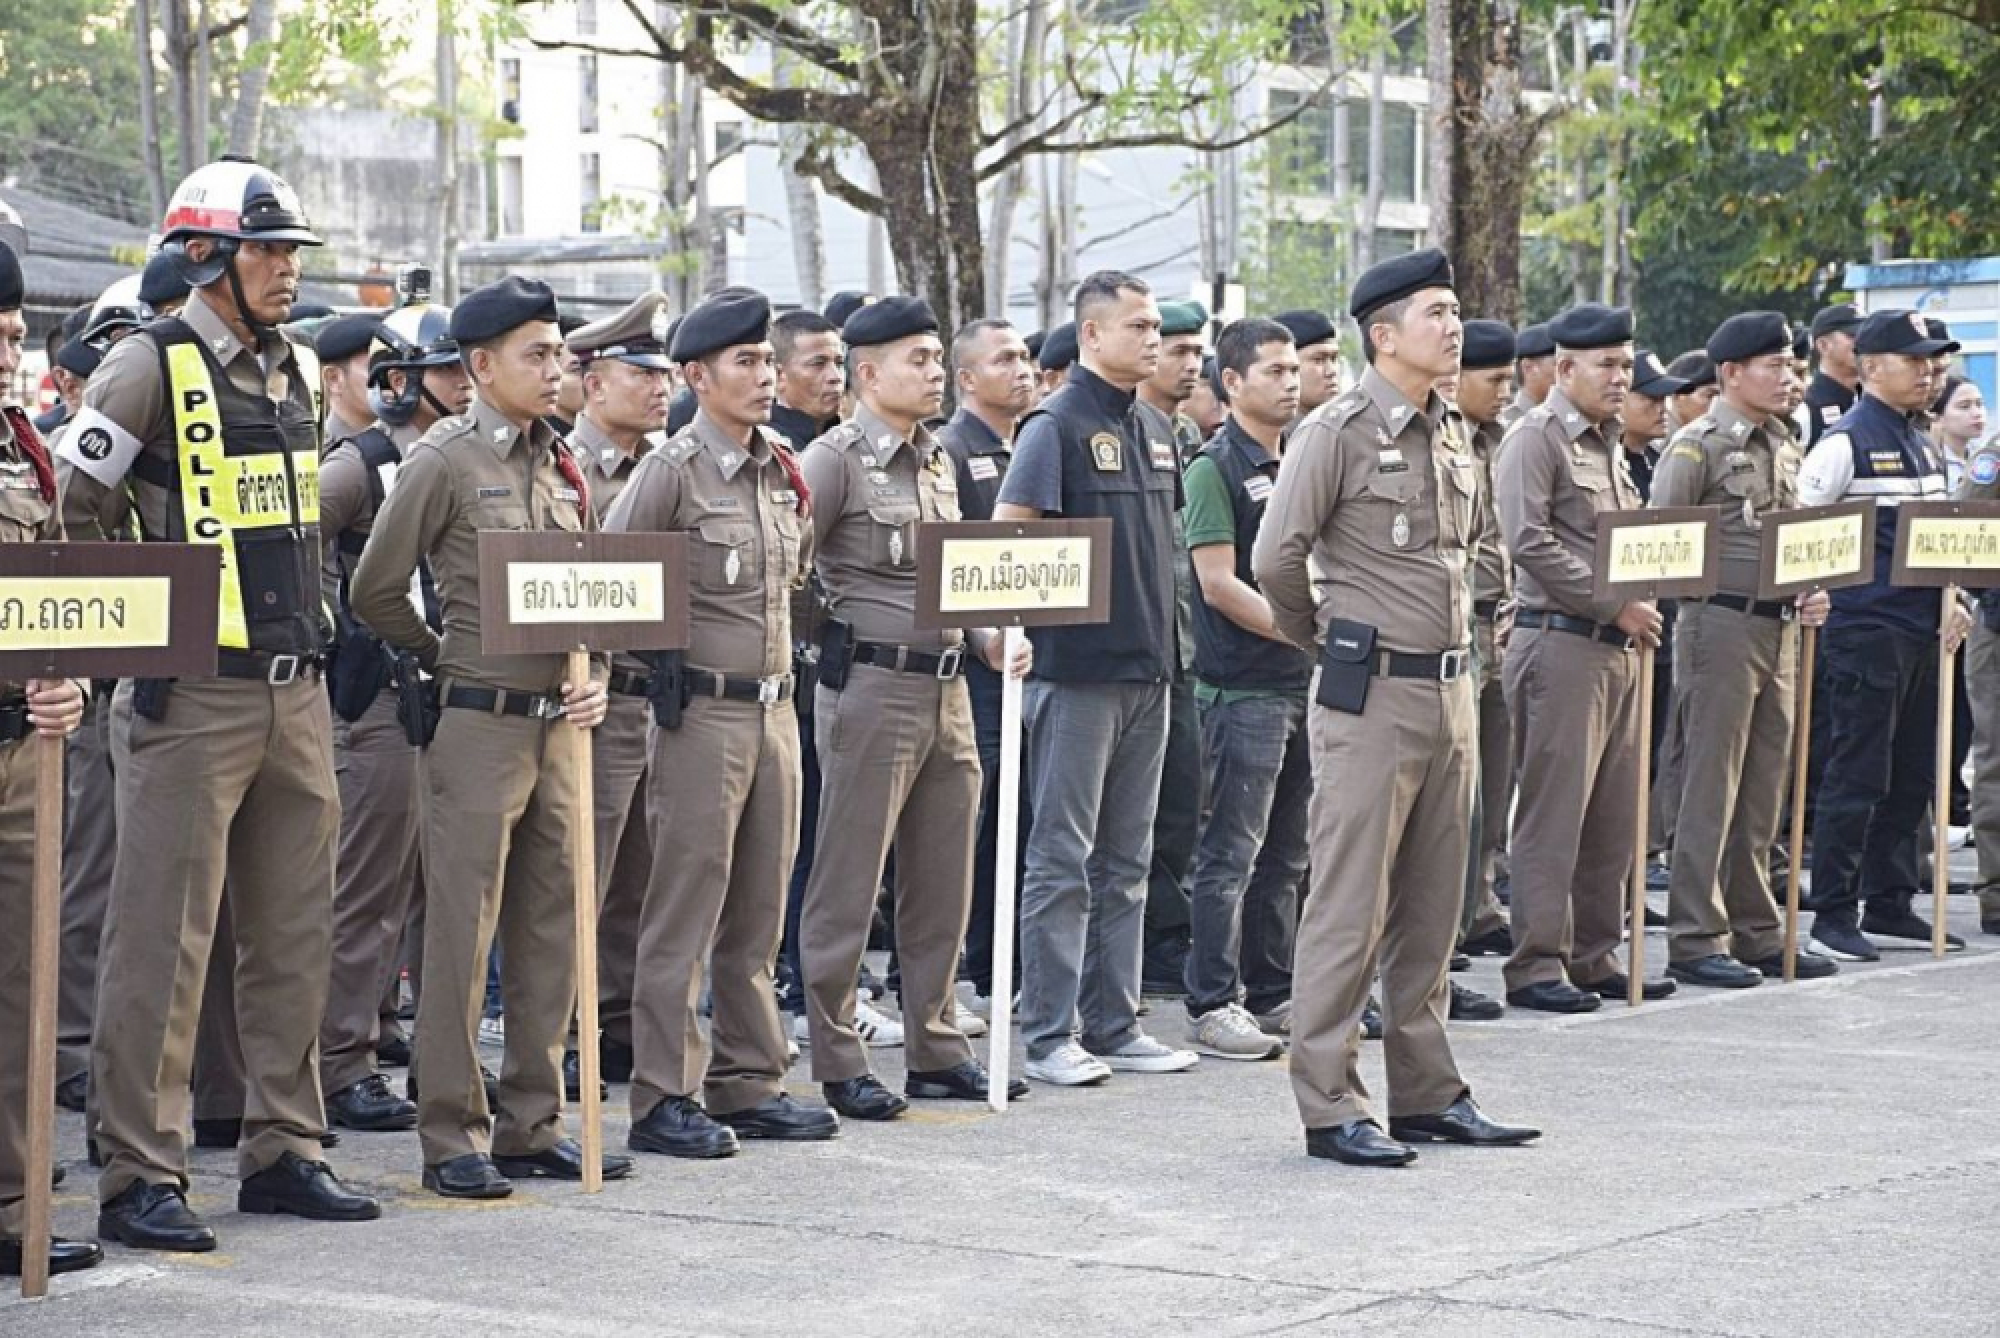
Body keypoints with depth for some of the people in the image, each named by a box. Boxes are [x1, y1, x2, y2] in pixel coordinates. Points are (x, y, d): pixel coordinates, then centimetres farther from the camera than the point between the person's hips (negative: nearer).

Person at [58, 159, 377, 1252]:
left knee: (294, 936, 11)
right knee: (164, 940, -5)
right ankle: (139, 1180, -1)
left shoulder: (290, 372, 15)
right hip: (191, 698, -7)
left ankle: (283, 1153, 20)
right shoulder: (150, 368, -8)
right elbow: (70, 518, -10)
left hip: (295, 696, 7)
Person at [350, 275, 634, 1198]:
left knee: (551, 932, 9)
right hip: (478, 728, -7)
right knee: (461, 935, -3)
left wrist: (595, 675, 3)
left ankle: (532, 1126, 17)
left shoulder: (563, 464, 12)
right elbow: (375, 592, -4)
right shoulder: (445, 461, -7)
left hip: (557, 725, 7)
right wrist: (449, 663, 5)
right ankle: (453, 1138, 3)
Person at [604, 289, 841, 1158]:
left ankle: (750, 1084, 18)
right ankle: (664, 1098, -1)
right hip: (703, 714, -7)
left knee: (759, 912, 11)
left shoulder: (784, 472, 11)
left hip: (775, 708, 7)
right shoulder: (672, 472, -10)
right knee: (685, 907, -4)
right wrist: (660, 658, -7)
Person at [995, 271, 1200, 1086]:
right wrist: (1015, 627, -20)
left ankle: (1113, 1025, 17)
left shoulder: (1152, 433, 14)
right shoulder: (1059, 425, -9)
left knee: (1126, 863, 11)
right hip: (1078, 672, -8)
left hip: (1146, 670, 8)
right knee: (1063, 859, -3)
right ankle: (1050, 1035, 0)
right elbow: (1005, 536, -15)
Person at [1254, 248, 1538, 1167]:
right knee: (1351, 904, -5)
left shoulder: (1451, 439, 14)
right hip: (1371, 694, -8)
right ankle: (1329, 1106, -1)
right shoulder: (1339, 432, -10)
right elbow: (1276, 558, -14)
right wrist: (1325, 638, 0)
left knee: (1432, 904, 12)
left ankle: (1427, 1093, 19)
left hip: (1450, 691, 8)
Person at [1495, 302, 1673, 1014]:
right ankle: (1536, 964, -3)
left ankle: (1594, 956, 17)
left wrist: (1641, 607, 7)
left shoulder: (1608, 442, 20)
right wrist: (1617, 606, -17)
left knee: (1614, 815, 10)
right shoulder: (1535, 439, -7)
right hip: (1562, 642, -9)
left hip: (1618, 651, 9)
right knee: (1553, 813, -7)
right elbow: (1531, 543, -17)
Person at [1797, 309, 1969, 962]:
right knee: (1858, 776, -7)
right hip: (1866, 633, -8)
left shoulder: (1924, 447, 17)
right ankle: (1832, 916, -2)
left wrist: (1954, 602, 11)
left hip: (1923, 635, 8)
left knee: (1913, 774, 11)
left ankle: (1889, 904, 20)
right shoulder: (1845, 442, -8)